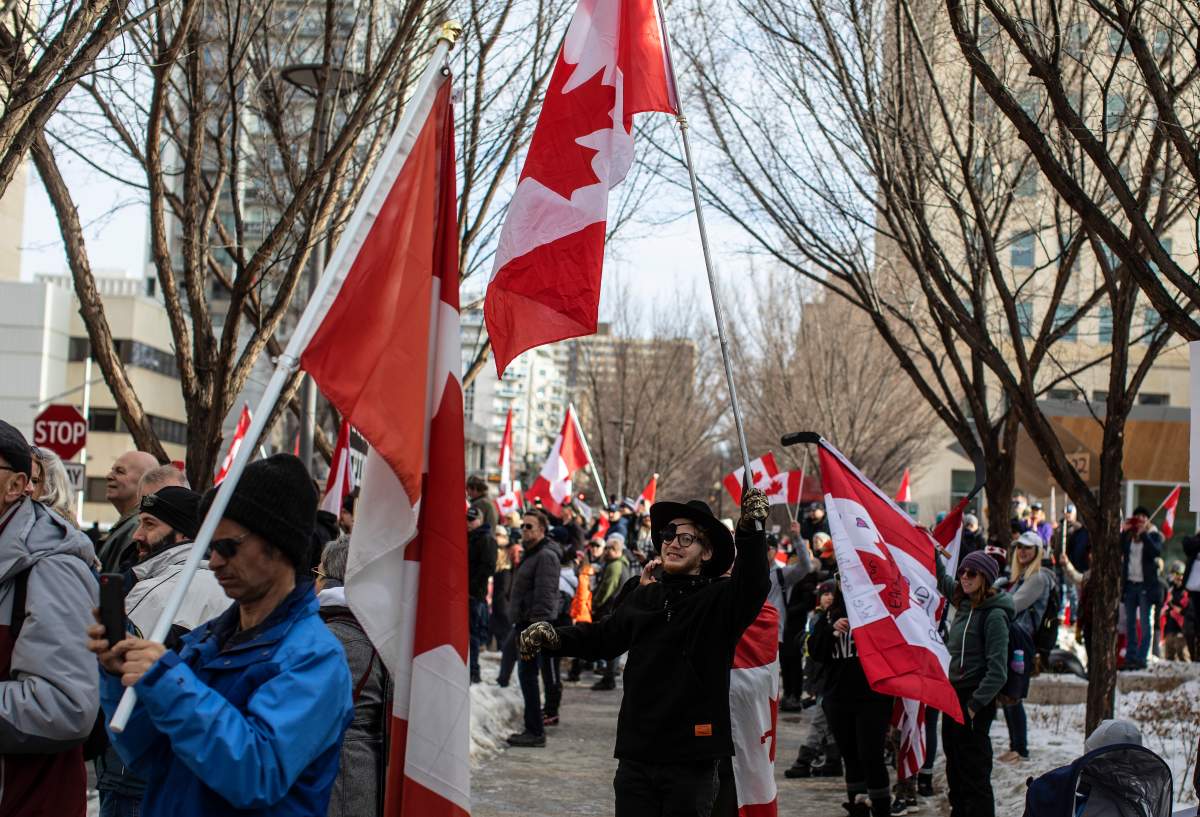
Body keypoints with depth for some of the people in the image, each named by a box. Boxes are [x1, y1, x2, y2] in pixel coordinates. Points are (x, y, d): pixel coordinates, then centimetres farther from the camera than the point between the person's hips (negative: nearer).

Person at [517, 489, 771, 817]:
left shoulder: (719, 599, -3)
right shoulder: (643, 597, 13)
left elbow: (752, 587, -24)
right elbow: (603, 638, 23)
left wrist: (752, 530, -38)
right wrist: (552, 636, 8)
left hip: (691, 761, -4)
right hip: (636, 755, 4)